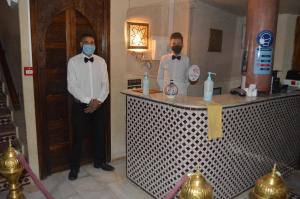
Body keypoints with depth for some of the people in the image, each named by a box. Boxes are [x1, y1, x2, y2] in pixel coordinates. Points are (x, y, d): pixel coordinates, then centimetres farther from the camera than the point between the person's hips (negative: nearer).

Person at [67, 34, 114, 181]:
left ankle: (99, 161, 33)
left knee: (98, 135, 14)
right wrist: (88, 101, -17)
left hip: (98, 105, 3)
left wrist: (98, 101, -12)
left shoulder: (101, 61, 4)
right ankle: (74, 167, 23)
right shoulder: (73, 61, -6)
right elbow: (72, 86, -12)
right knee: (78, 137, 6)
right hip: (80, 105, -3)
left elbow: (105, 84, 1)